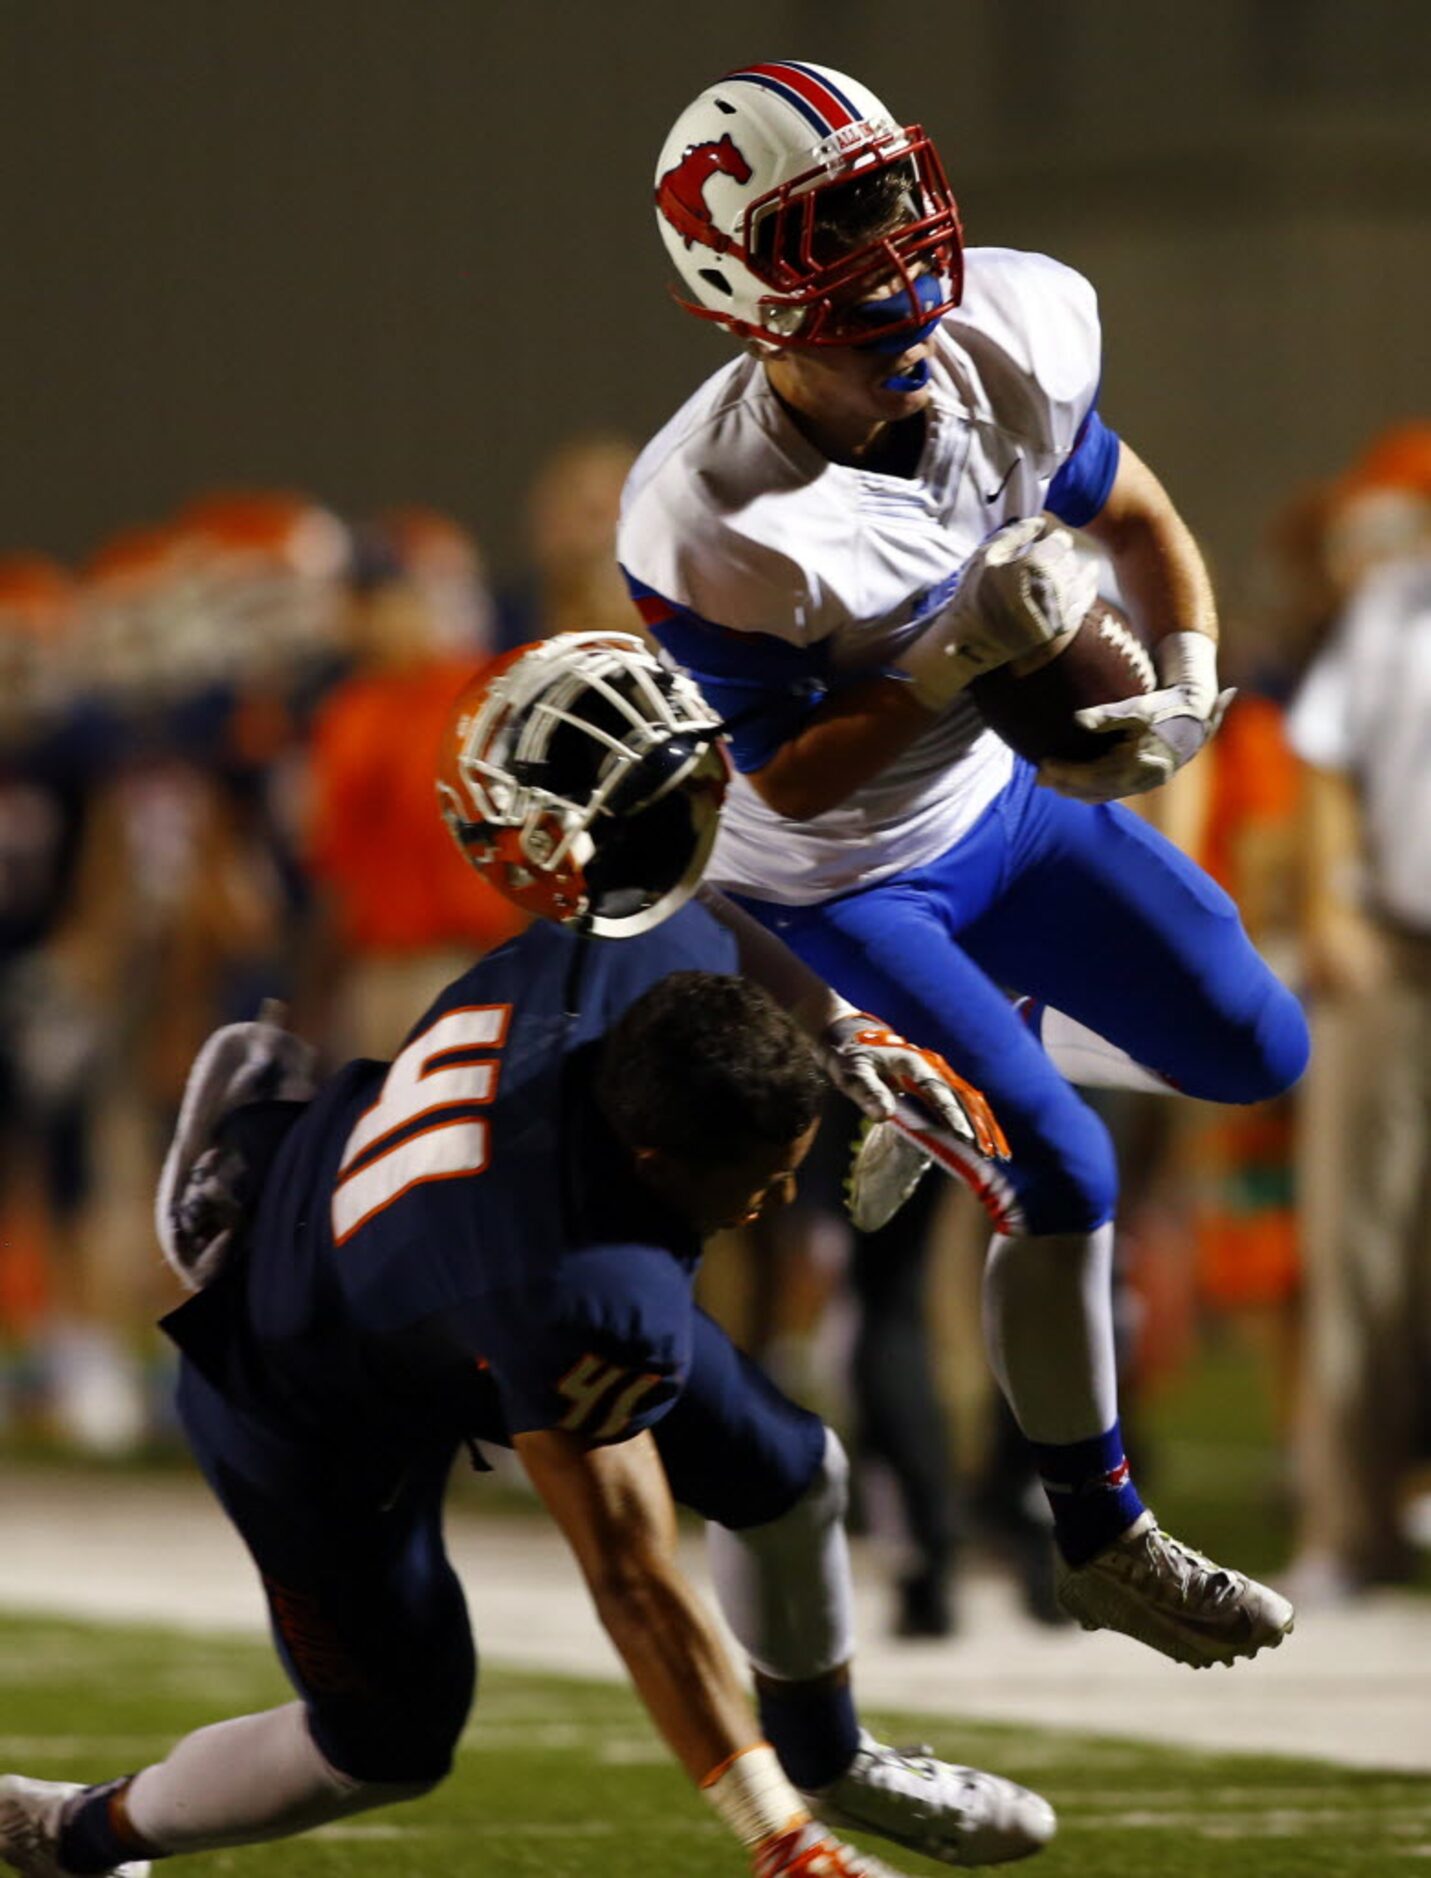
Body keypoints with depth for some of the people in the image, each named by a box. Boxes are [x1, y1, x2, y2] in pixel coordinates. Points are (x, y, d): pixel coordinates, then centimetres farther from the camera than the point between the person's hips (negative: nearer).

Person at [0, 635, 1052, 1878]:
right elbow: (633, 1584, -40)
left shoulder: (647, 954, -30)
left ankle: (829, 1760, 40)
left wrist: (847, 1033, -6)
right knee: (389, 1740, 8)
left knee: (784, 1474, 11)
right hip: (311, 1404, -8)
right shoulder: (588, 1299, -47)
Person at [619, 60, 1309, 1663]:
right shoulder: (713, 526, -36)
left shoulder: (1010, 346, -20)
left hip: (996, 802, 6)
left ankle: (950, 1059, 34)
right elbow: (792, 776, -26)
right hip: (834, 886, -6)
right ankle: (1103, 1550, 9)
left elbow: (1130, 514, -1)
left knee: (1257, 1052, 7)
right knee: (1063, 1183, -12)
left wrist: (1184, 691, -16)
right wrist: (967, 658, -38)